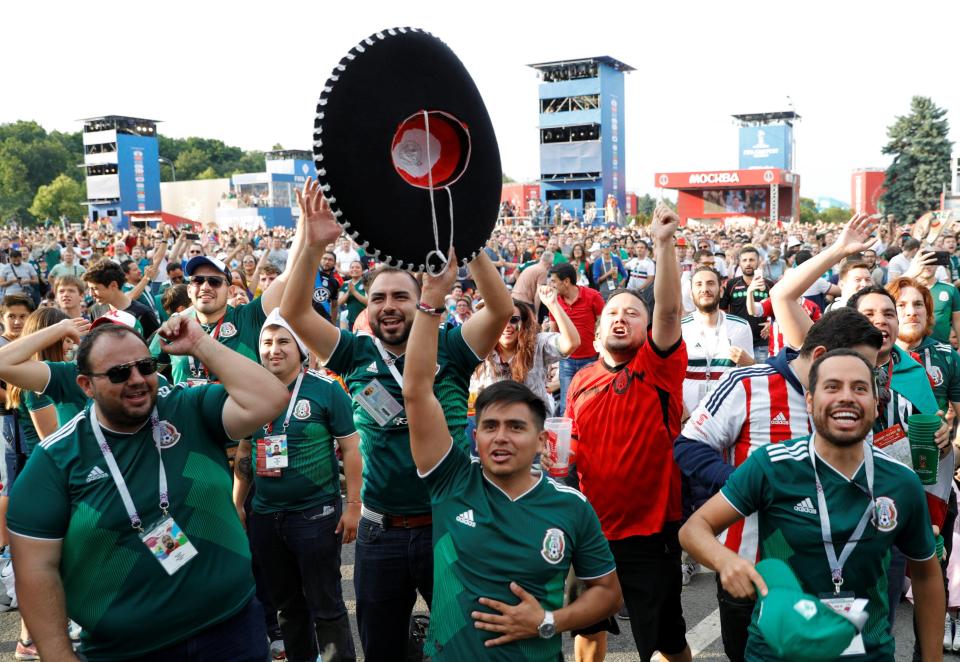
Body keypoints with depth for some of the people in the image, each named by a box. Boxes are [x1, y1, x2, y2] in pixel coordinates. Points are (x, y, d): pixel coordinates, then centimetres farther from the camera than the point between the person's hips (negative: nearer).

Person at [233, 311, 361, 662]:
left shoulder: (326, 390, -9)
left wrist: (353, 505, -12)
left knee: (325, 605, 4)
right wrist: (237, 504, 12)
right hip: (263, 515, 5)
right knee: (286, 603, 18)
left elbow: (350, 448, -9)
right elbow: (244, 452, 14)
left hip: (316, 514, -5)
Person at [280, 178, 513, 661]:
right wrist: (314, 246, -24)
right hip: (381, 532, 2)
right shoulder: (357, 355, 0)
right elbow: (294, 313, -10)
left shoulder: (448, 350, -6)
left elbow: (501, 309, -20)